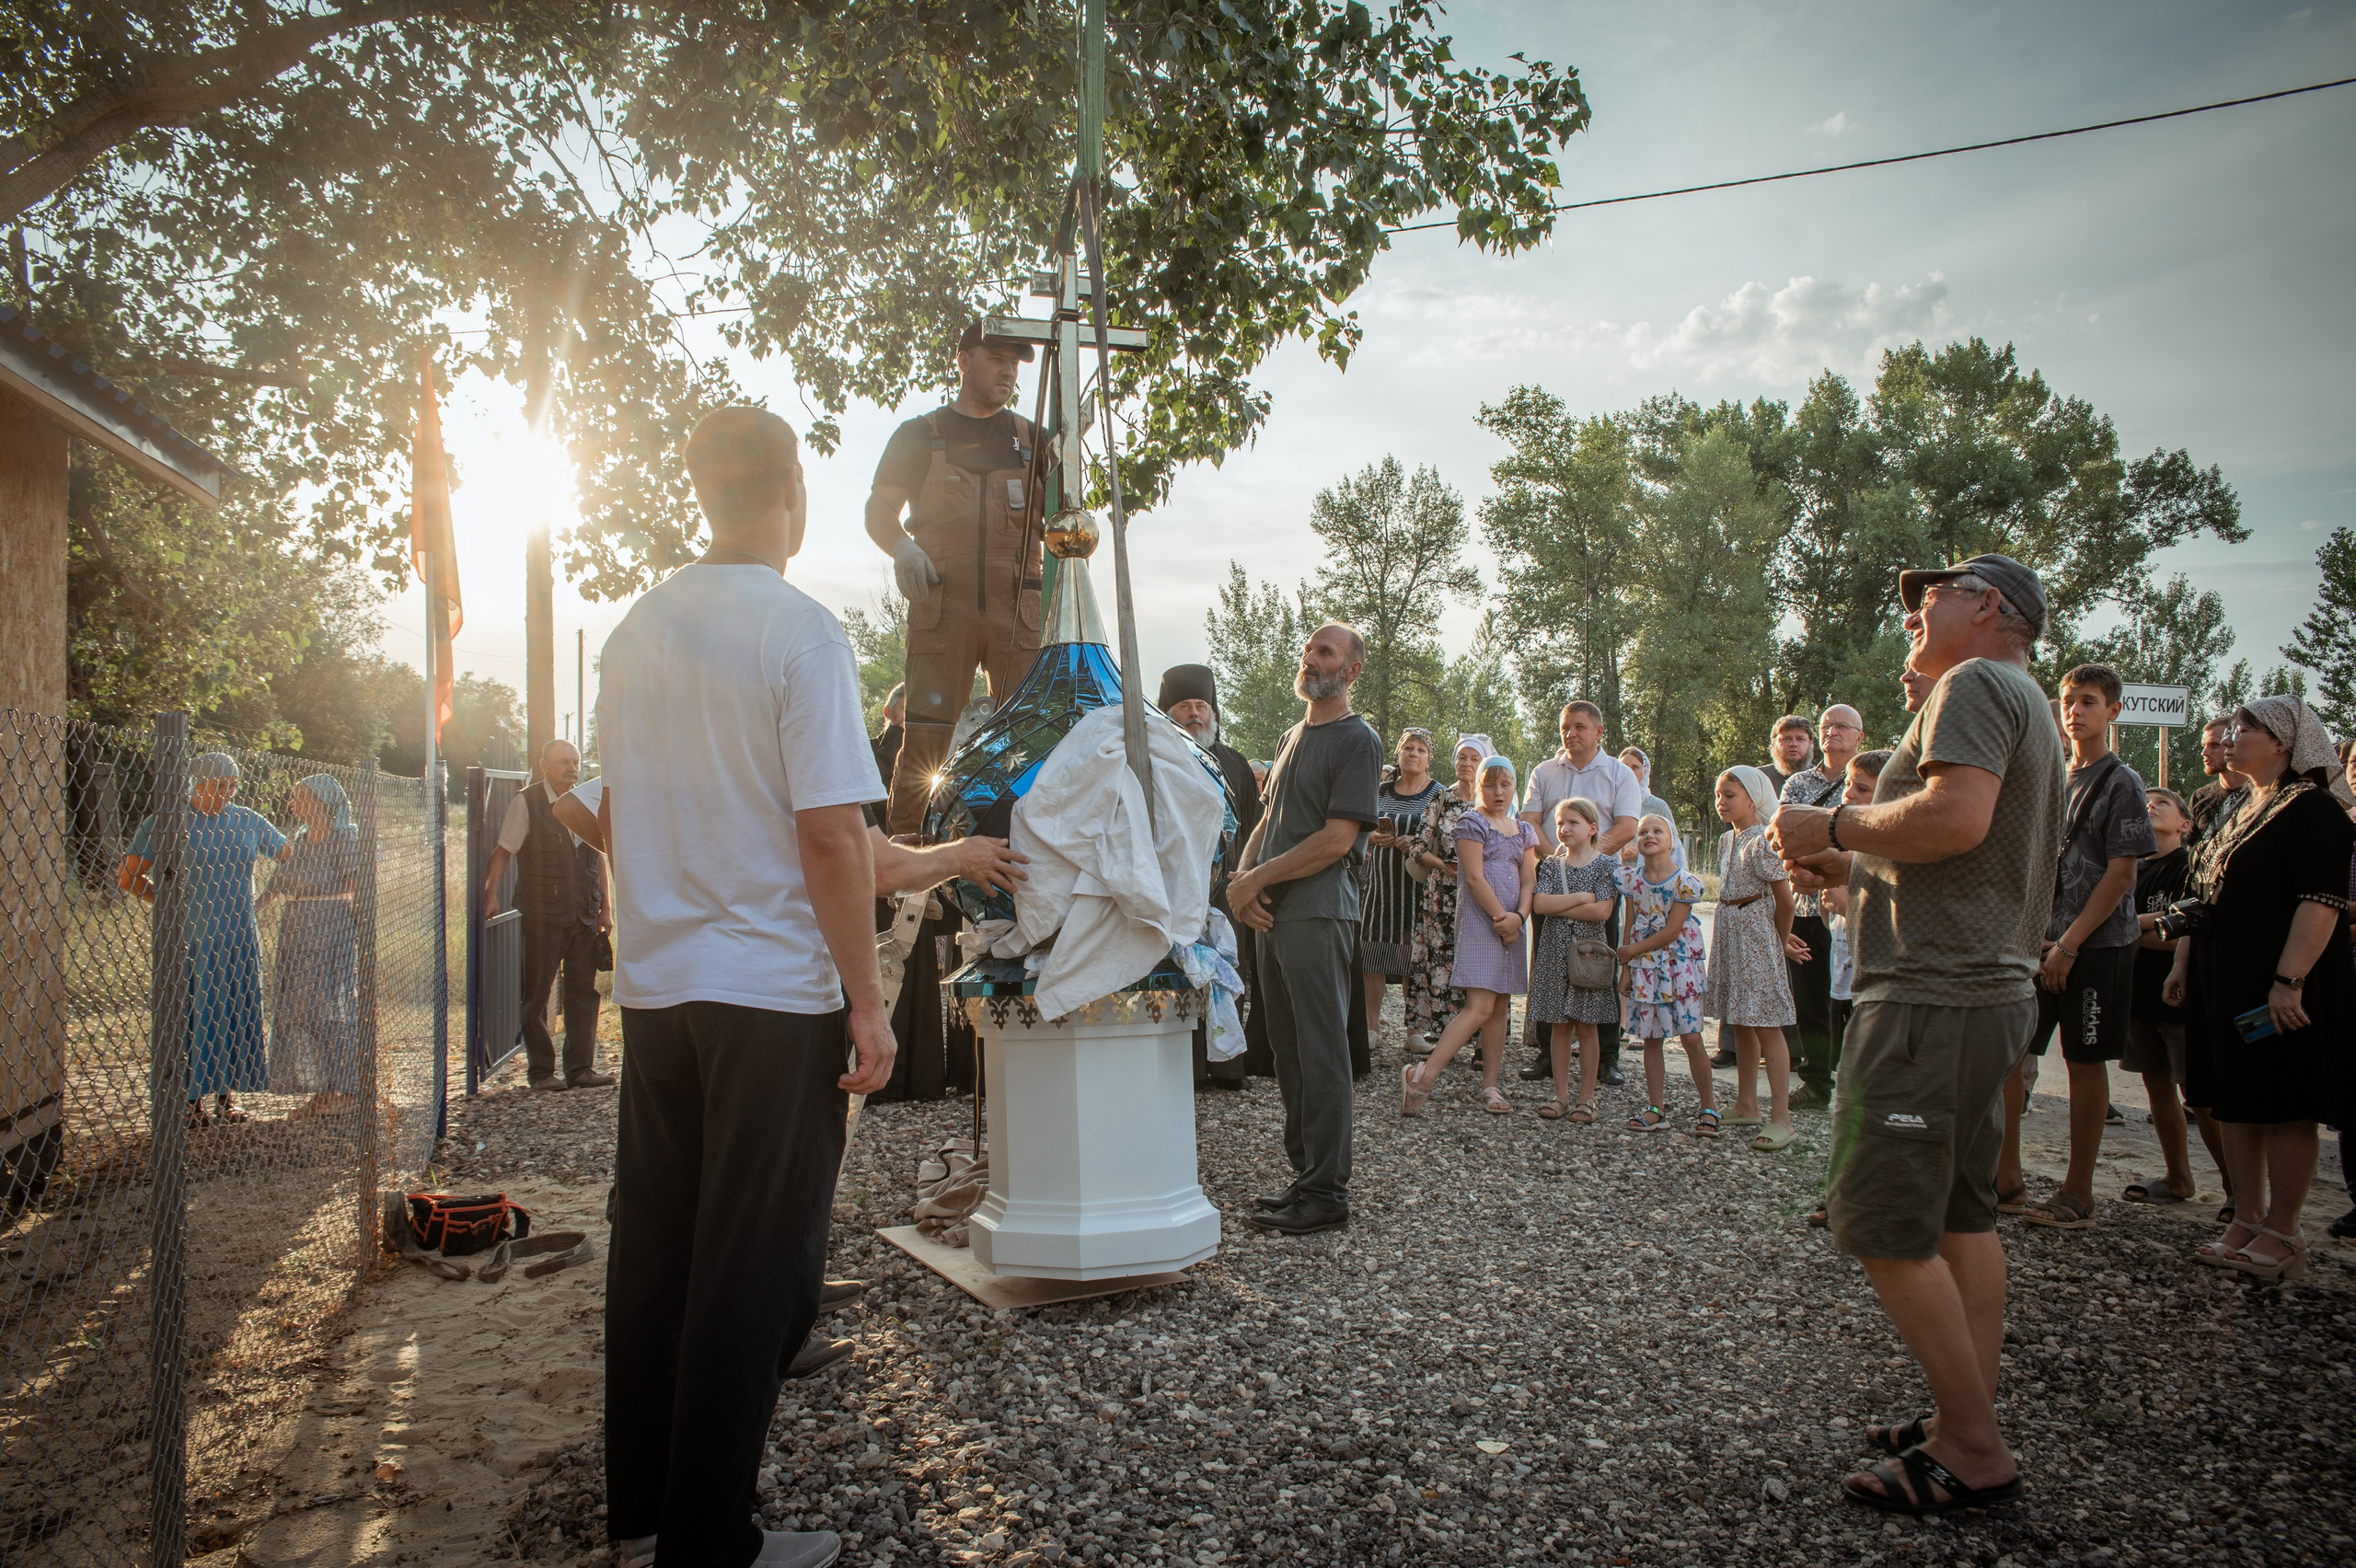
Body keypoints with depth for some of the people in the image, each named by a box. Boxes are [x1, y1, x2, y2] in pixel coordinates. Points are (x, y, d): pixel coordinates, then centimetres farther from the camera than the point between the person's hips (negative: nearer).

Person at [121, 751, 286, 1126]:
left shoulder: (248, 821, 8)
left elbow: (288, 854, 19)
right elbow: (128, 876, 0)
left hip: (238, 937, 4)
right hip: (189, 937, -3)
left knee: (236, 1012, 6)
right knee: (191, 1014, 0)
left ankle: (227, 1094, 17)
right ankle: (191, 1098, 9)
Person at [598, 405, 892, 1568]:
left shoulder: (635, 629, 8)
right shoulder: (800, 632, -12)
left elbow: (613, 811, 16)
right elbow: (832, 834, -16)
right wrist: (868, 1001, -10)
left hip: (651, 984, 7)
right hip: (774, 991, -7)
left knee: (651, 1249, 15)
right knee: (752, 1273, 3)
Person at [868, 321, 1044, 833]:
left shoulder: (1032, 438, 20)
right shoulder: (920, 435, 16)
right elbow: (878, 512, 10)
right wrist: (902, 546, -12)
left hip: (1019, 604, 2)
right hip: (942, 602, -2)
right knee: (925, 735, -8)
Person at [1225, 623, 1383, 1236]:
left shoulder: (1358, 741, -6)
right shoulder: (1291, 737, 20)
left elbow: (1335, 840, -14)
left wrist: (1257, 880, -11)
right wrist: (1243, 877, 1)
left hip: (1319, 914, -8)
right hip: (1272, 913, 8)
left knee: (1321, 1053, -5)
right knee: (1289, 1051, 11)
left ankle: (1327, 1192, 0)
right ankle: (1306, 1172, 20)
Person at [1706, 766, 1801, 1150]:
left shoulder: (1764, 841, -15)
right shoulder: (1727, 840, 13)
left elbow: (1784, 899, -13)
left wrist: (1781, 940, 0)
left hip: (1756, 937, -9)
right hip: (1729, 934, 9)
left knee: (1766, 1026, -9)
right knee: (1739, 1024, 14)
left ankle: (1781, 1119, -8)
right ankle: (1746, 1107, 23)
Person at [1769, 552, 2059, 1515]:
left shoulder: (1975, 684, -9)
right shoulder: (2026, 709, 23)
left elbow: (1955, 816, -27)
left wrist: (1831, 827, -14)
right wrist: (1851, 871, 15)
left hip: (1933, 998, -11)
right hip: (1991, 990, 11)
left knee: (1885, 1228, -8)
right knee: (1961, 1216, 14)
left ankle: (1974, 1452, -2)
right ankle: (1969, 1426, 21)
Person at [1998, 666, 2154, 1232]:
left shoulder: (2121, 783, -5)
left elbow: (2121, 873, -11)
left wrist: (2069, 943, -14)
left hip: (2095, 944, -6)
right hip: (2041, 940, 6)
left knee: (2084, 1061, 1)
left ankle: (2078, 1193, 10)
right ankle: (2006, 1175, 12)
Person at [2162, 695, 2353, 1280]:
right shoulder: (2239, 811, 17)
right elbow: (2204, 897, 21)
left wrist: (2288, 980, -26)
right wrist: (2183, 964, 17)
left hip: (2277, 991, -9)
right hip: (2224, 982, 9)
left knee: (2283, 1109, -1)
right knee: (2234, 1104, 11)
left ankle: (2281, 1234, 8)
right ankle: (2246, 1221, 19)